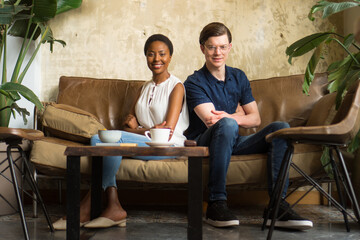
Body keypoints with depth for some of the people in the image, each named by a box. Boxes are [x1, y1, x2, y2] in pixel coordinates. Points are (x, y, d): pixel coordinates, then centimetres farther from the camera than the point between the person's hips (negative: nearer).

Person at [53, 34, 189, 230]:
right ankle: (113, 207, -29)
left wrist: (136, 130, -6)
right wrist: (130, 122, -6)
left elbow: (167, 130, -9)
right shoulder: (145, 87, 22)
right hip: (141, 144, 7)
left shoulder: (176, 86, 1)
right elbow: (130, 124, 16)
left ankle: (87, 207, -23)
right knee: (98, 139, -21)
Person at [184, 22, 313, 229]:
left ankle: (279, 205, -24)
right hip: (203, 142, -5)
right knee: (227, 125, -37)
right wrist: (236, 116, -6)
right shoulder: (195, 82, -4)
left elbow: (255, 119, 5)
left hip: (232, 142, 5)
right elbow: (211, 121, -18)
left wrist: (228, 118, -15)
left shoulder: (239, 77, 12)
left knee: (280, 127, -15)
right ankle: (216, 204, -33)